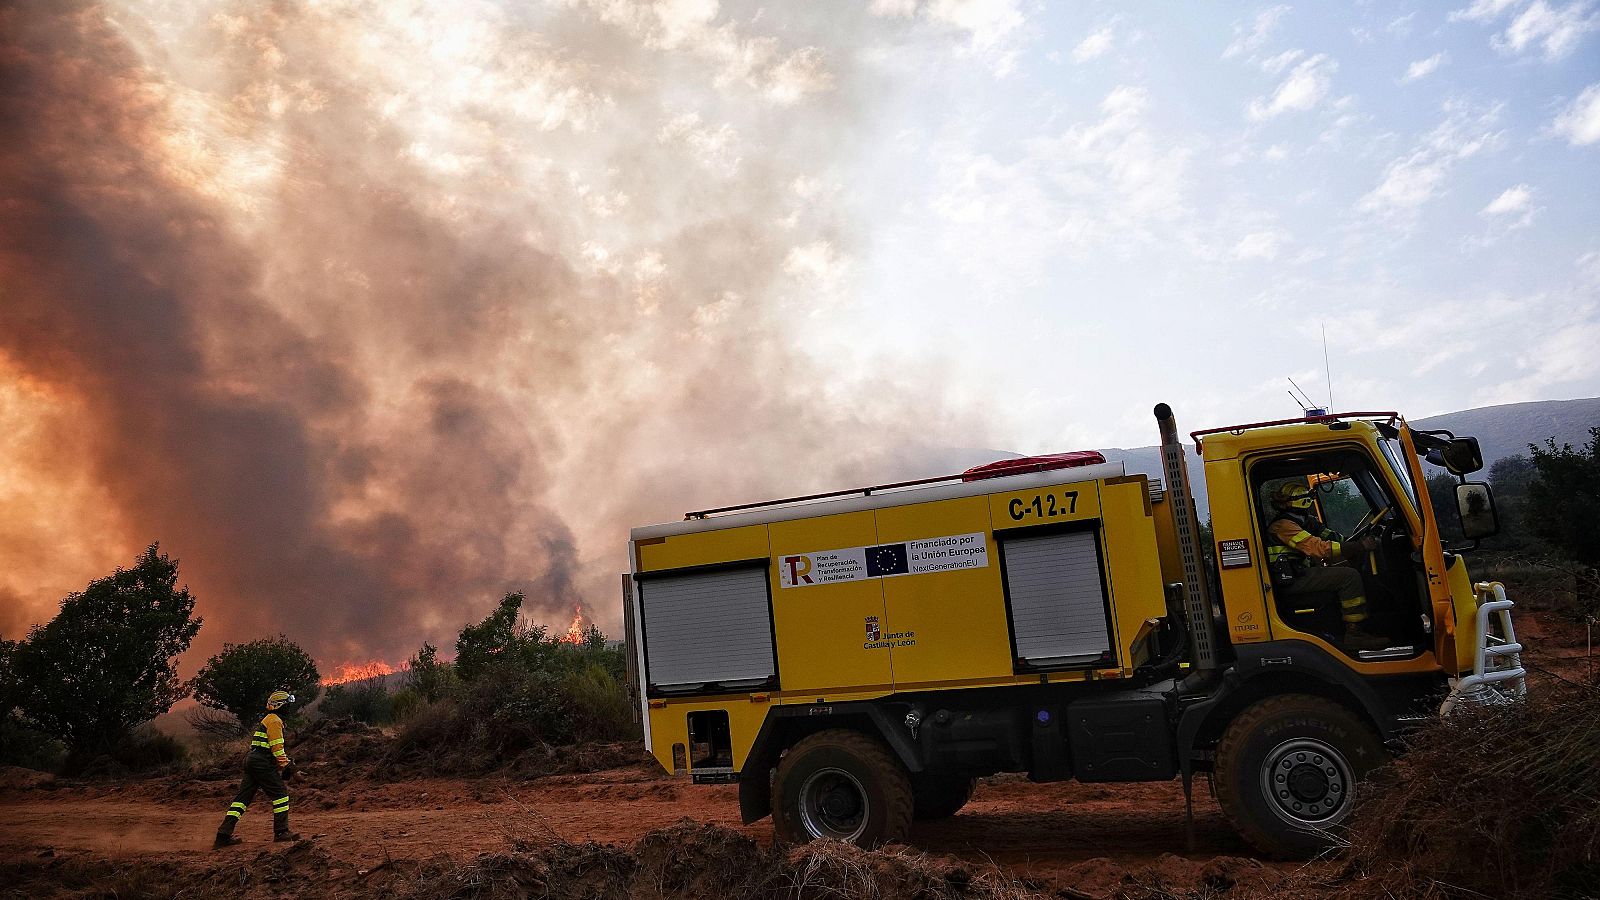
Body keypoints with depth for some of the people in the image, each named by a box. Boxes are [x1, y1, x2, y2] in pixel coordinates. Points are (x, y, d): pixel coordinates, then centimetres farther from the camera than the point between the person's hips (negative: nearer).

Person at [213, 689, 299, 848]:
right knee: (280, 793, -5)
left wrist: (286, 761, 26)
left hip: (252, 760, 10)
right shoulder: (275, 721, -7)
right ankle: (281, 831, -5)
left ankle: (223, 835, 4)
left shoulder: (267, 720, 25)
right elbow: (277, 747, -15)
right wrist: (285, 766, -14)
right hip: (262, 763, -10)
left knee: (243, 798, 7)